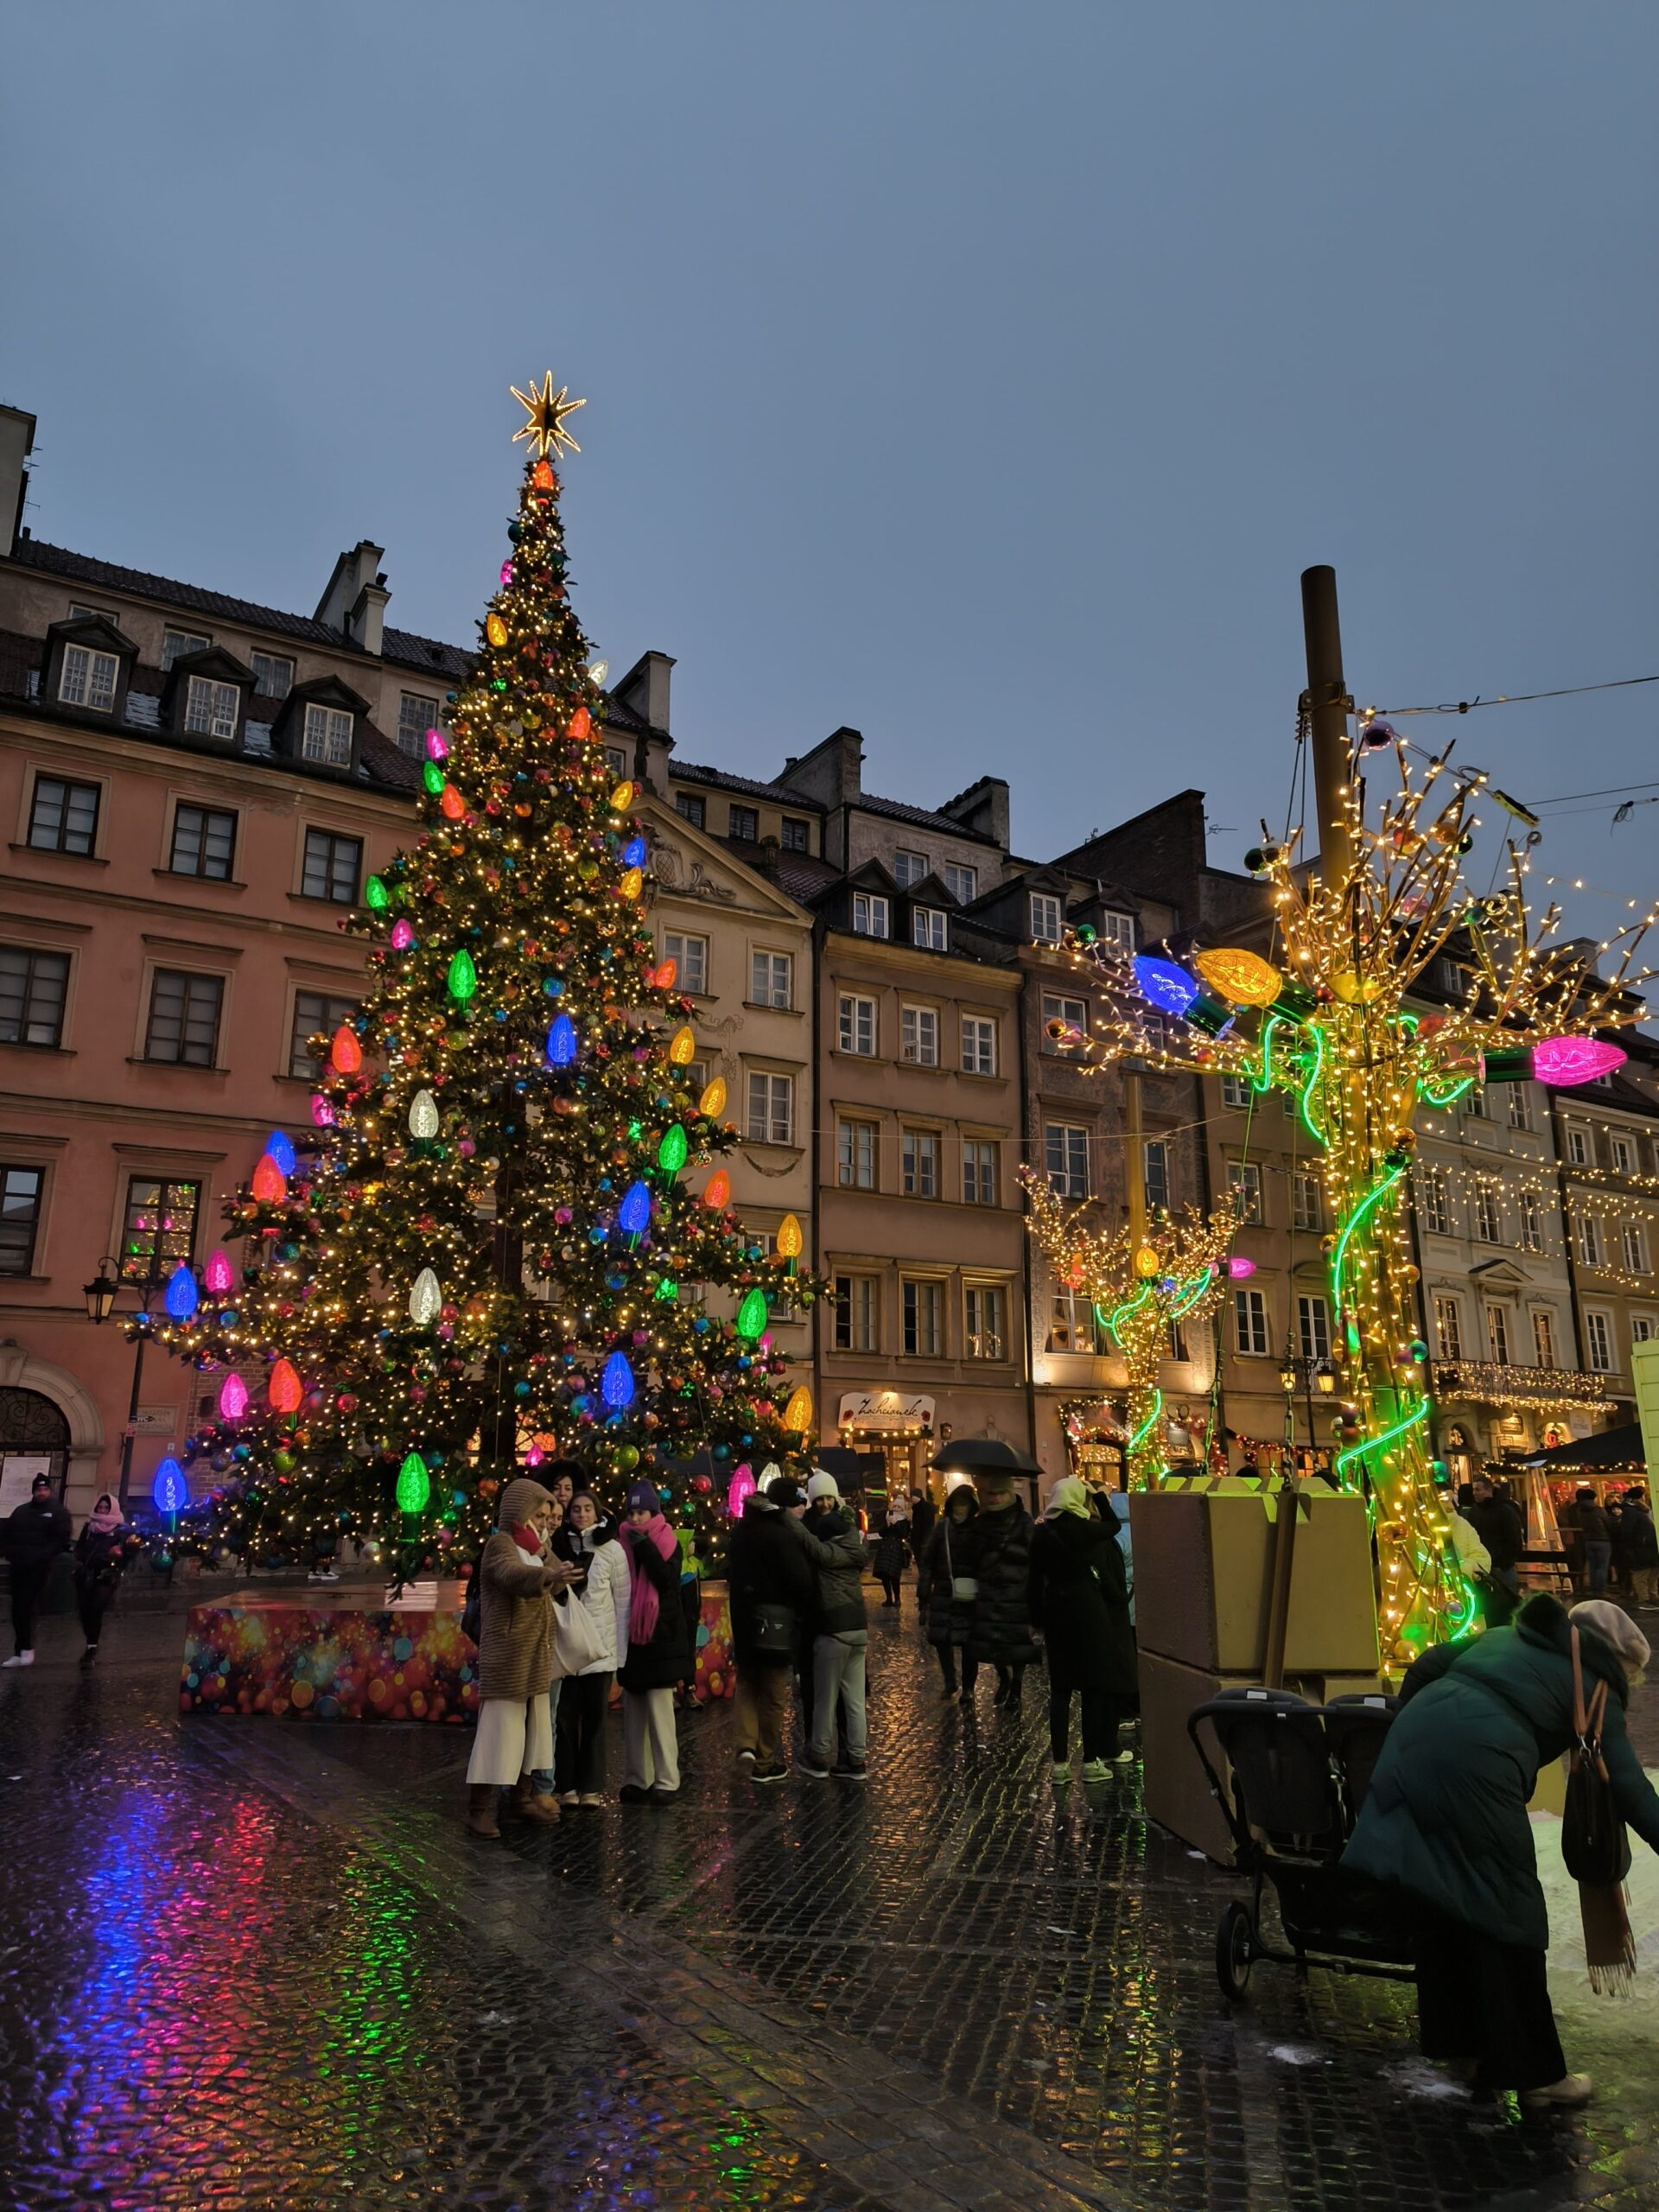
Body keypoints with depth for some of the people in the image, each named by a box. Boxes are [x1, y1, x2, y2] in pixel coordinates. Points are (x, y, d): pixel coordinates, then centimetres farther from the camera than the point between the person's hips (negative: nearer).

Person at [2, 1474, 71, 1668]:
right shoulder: (21, 1511, 18)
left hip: (39, 1568, -5)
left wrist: (40, 1556, -16)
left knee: (27, 1609, -12)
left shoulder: (58, 1512, 2)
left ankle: (26, 1648, -6)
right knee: (18, 1610, 6)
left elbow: (61, 1539, -7)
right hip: (18, 1567, 5)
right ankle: (20, 1652, 12)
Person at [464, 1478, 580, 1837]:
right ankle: (479, 1808, -1)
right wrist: (549, 1575, -54)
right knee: (499, 1728, -8)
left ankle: (525, 1795, 24)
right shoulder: (500, 1545, -13)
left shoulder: (532, 1549, 14)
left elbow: (556, 1585, 26)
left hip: (534, 1658, 9)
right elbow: (514, 1574, -37)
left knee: (534, 1726, 13)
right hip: (506, 1657, -9)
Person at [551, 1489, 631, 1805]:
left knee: (595, 1715, 4)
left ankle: (592, 1785, 13)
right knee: (565, 1715, 1)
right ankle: (566, 1785, 11)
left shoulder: (612, 1550, 1)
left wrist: (620, 1652, -2)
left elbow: (622, 1601, 1)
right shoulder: (557, 1548, 3)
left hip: (600, 1646, -1)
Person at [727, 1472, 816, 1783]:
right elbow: (802, 1582, -20)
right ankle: (765, 1763, 15)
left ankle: (747, 1743, 2)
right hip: (777, 1622, -6)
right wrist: (805, 1617, -5)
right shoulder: (783, 1536, -18)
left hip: (743, 1618, 6)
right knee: (774, 1693, 7)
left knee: (748, 1684, 20)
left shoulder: (742, 1531, 7)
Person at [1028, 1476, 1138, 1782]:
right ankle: (1093, 1760, 6)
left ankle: (1059, 1762, 7)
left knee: (1060, 1688, 7)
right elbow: (1114, 1578, -5)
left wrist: (1039, 1619, 10)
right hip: (1091, 1612, -4)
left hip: (1056, 1612, 4)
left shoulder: (1041, 1533, 1)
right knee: (1095, 1685, 4)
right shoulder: (1095, 1533, -10)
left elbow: (1036, 1582, 5)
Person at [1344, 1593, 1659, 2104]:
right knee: (1506, 1915, 8)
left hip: (1411, 1741, 7)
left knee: (1440, 1904, 18)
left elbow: (1428, 1664, 23)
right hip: (1475, 1763, -7)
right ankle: (1533, 2072, 18)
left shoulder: (1506, 1637, 28)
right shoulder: (1593, 1685, 12)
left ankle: (1453, 2039, 31)